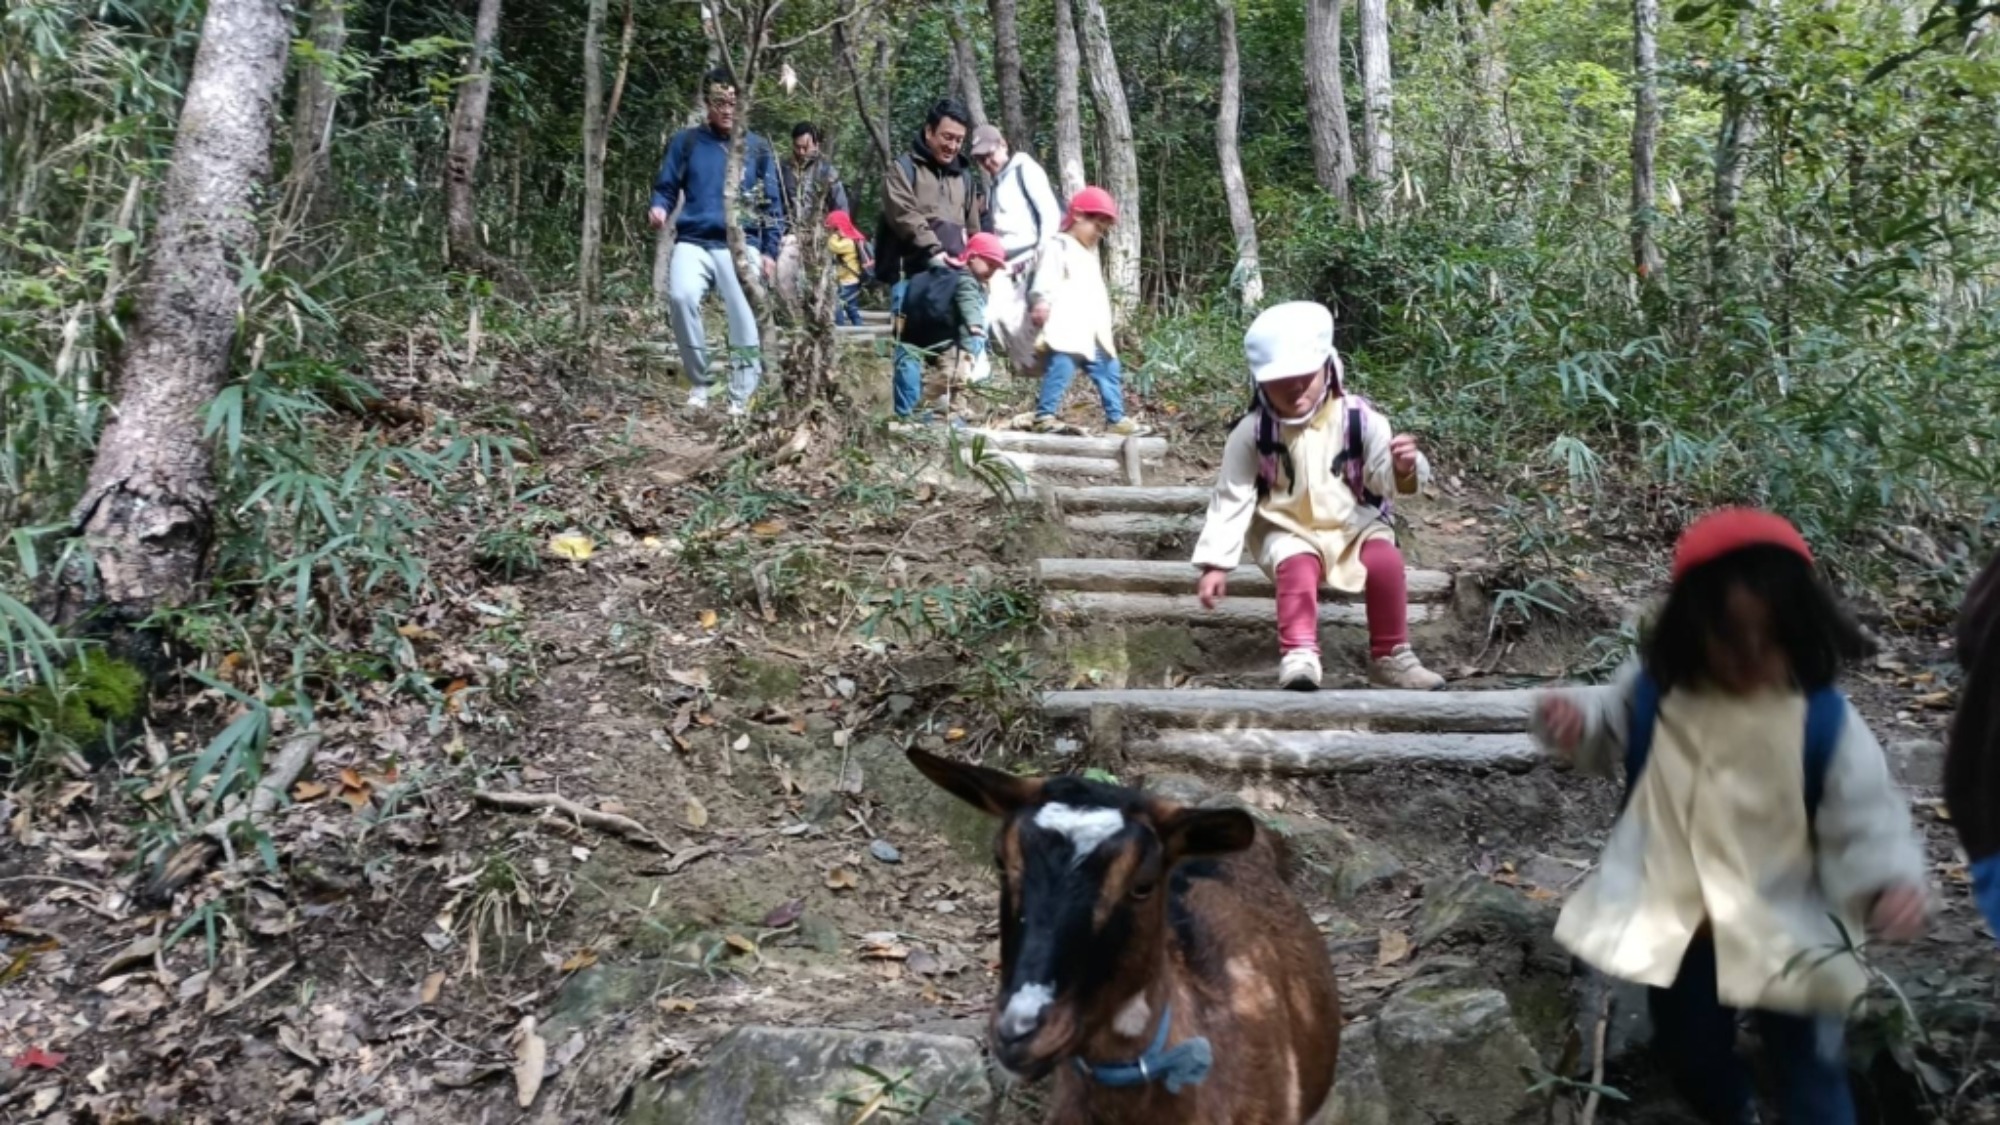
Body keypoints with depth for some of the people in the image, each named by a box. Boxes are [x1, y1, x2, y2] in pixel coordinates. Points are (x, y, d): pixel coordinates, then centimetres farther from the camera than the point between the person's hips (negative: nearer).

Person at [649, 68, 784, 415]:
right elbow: (665, 187, 11)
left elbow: (772, 205, 13)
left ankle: (740, 400, 3)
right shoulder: (685, 142, 9)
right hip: (693, 242, -1)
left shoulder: (758, 149, 12)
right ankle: (700, 383, -12)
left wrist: (770, 251, 5)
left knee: (745, 321, -9)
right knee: (681, 296, -28)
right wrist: (659, 207, -12)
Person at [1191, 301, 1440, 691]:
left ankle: (1390, 655, -11)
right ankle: (1299, 654, -32)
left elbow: (1382, 479, -15)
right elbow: (1232, 497, -9)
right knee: (1298, 566, -34)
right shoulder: (1252, 432, -13)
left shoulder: (1360, 418, -14)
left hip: (1354, 523, 1)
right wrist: (1216, 562, -13)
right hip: (1288, 529, -1)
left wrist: (1403, 470, -41)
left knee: (1386, 561, -26)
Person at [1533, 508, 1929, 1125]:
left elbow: (1865, 818, -14)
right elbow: (1606, 731, 9)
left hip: (1784, 929, -3)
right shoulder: (1654, 690, -11)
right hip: (1674, 922, 3)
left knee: (1812, 1069, 10)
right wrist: (1570, 717, -13)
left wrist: (1892, 882, -33)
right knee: (1692, 1055, 23)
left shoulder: (1825, 720, -18)